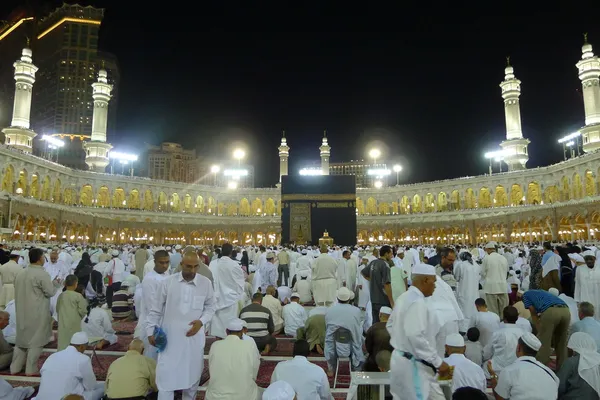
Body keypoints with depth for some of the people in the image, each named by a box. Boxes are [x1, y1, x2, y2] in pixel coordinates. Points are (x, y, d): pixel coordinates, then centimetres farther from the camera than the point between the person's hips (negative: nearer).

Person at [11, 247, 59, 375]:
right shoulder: (42, 274, -18)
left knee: (22, 339, 17)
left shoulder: (21, 273, 5)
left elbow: (18, 291, 15)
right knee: (35, 341, 4)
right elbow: (50, 292, -14)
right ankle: (30, 370, 10)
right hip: (37, 314, -7)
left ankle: (15, 368, 24)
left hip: (22, 312, 7)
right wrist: (56, 283, 3)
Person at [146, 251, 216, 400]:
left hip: (194, 337, 1)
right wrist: (150, 331, 2)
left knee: (192, 373, 16)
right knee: (165, 375, 4)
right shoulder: (167, 282, -7)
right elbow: (156, 309, 2)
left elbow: (211, 307, 4)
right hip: (170, 337, -1)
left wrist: (201, 321, -12)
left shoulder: (206, 283, -7)